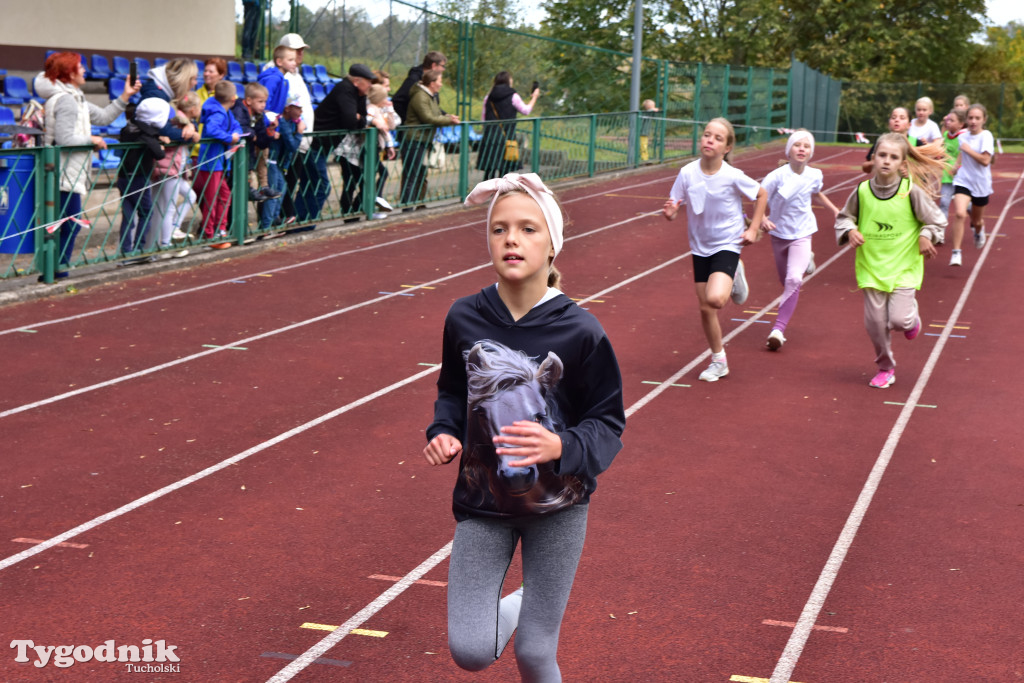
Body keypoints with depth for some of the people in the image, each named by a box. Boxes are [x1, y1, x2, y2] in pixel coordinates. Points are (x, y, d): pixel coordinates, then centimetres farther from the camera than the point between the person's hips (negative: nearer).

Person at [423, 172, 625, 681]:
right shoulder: (464, 319, -7)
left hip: (557, 508, -2)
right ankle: (519, 606, 28)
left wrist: (561, 447, -29)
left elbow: (608, 425, -9)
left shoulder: (579, 331, -15)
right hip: (483, 503, 2)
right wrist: (444, 432, -9)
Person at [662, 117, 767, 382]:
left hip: (728, 245, -3)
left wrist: (753, 229, -4)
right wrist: (670, 212, -28)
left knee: (715, 299, -25)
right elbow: (673, 210, -5)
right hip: (700, 248, 3)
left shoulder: (733, 177, -17)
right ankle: (718, 362, 26)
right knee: (705, 309, 7)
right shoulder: (687, 173, -11)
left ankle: (735, 277, 9)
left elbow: (762, 195, 1)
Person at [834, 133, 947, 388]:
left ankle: (911, 315, 26)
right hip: (871, 267, 2)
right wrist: (850, 231, -8)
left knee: (899, 319, -13)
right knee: (875, 322, 1)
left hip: (903, 267, -2)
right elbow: (844, 218, 12)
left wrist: (925, 236, -14)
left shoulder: (911, 191, -10)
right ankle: (885, 368, 23)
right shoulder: (862, 191, -4)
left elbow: (936, 220, 3)